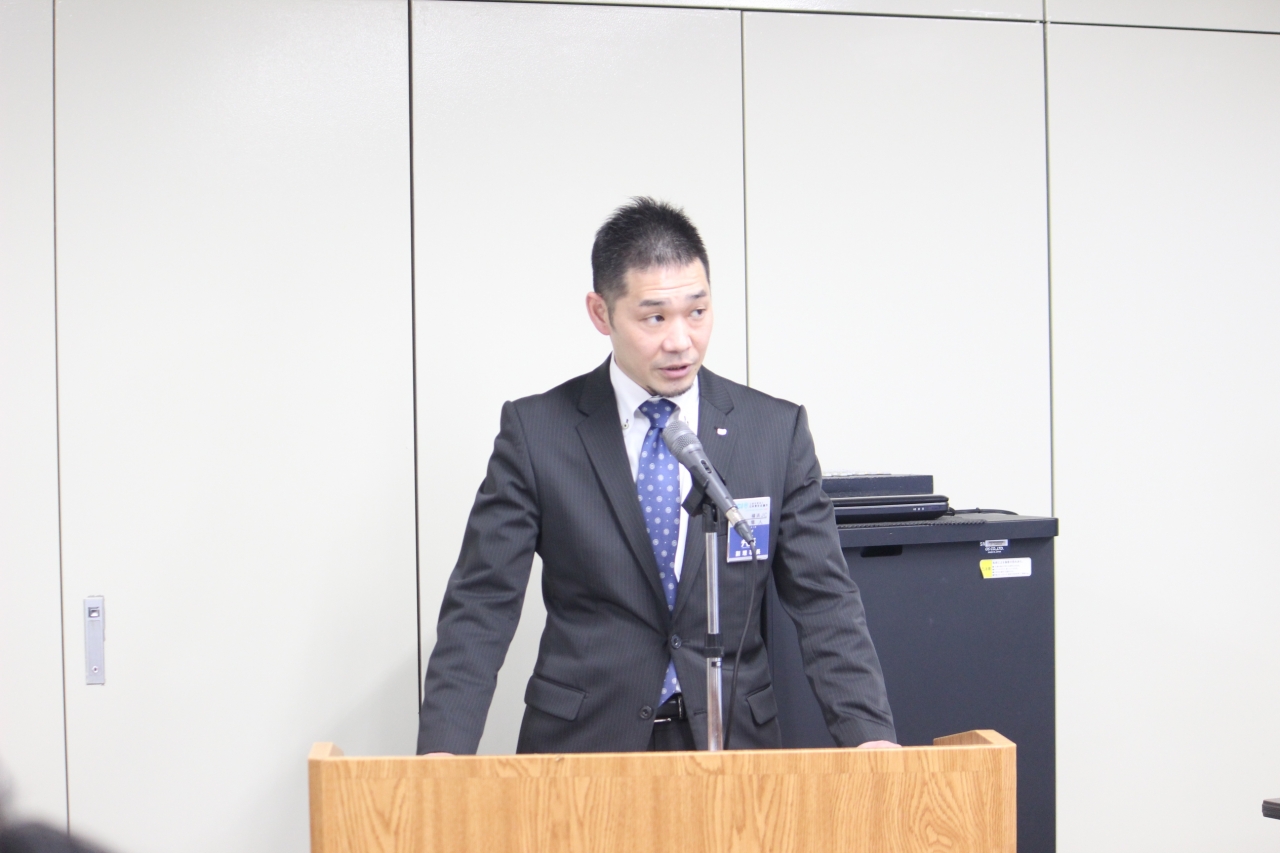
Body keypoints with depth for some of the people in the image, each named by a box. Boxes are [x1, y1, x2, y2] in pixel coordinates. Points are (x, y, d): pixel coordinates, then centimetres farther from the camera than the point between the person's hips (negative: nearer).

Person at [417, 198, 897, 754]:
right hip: (580, 746, -1)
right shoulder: (535, 432, 0)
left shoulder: (776, 430, 4)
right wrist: (443, 749, -15)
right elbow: (482, 604, -1)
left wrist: (868, 732, -11)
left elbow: (822, 599, 4)